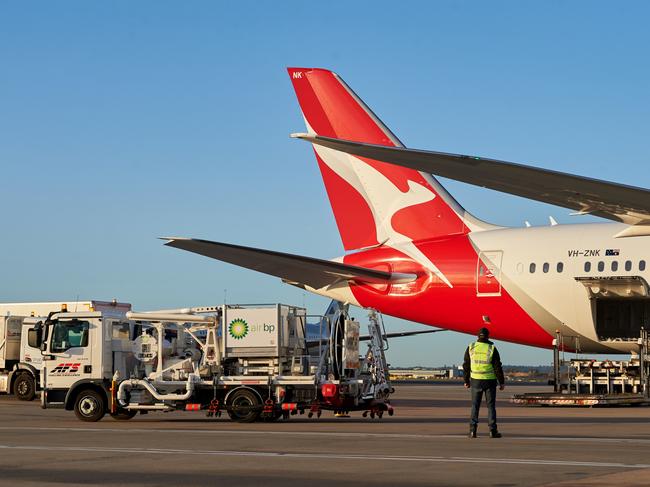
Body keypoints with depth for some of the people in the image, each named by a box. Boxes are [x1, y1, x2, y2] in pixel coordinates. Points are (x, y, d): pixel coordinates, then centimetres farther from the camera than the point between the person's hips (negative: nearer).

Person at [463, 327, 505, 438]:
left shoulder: (471, 347, -1)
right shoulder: (492, 349, -7)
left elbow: (466, 366, 3)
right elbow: (498, 367, -7)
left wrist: (466, 381, 12)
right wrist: (501, 382, 0)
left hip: (476, 380, 2)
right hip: (490, 381, -2)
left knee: (475, 406, 8)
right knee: (491, 406, 6)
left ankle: (473, 430, 0)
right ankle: (493, 431, 3)